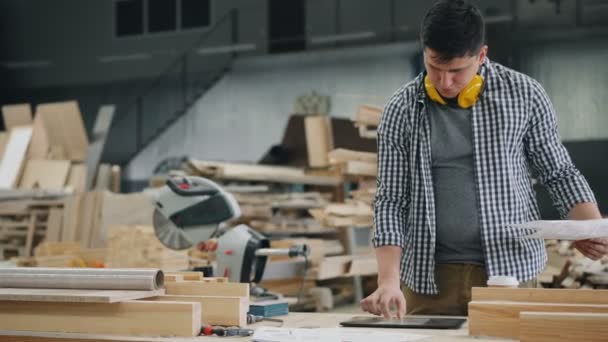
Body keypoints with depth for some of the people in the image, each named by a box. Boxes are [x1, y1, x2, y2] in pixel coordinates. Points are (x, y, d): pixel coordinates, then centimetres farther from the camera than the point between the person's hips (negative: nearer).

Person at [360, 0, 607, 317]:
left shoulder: (524, 95, -1)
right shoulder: (401, 110, 0)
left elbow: (559, 173, 8)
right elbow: (391, 200, 0)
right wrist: (389, 281, -12)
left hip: (509, 270, 0)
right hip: (429, 278, 1)